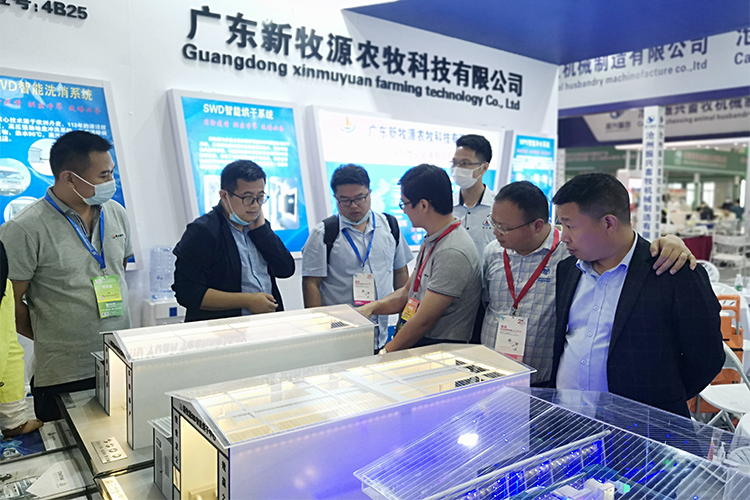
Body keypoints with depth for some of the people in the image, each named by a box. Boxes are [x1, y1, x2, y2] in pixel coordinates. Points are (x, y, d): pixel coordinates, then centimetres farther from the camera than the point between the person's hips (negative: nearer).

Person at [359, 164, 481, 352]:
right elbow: (407, 293, 19)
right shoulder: (431, 241, 12)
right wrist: (371, 307, 4)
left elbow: (423, 322, -18)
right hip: (414, 344, 8)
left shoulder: (453, 253, -20)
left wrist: (386, 353, -11)